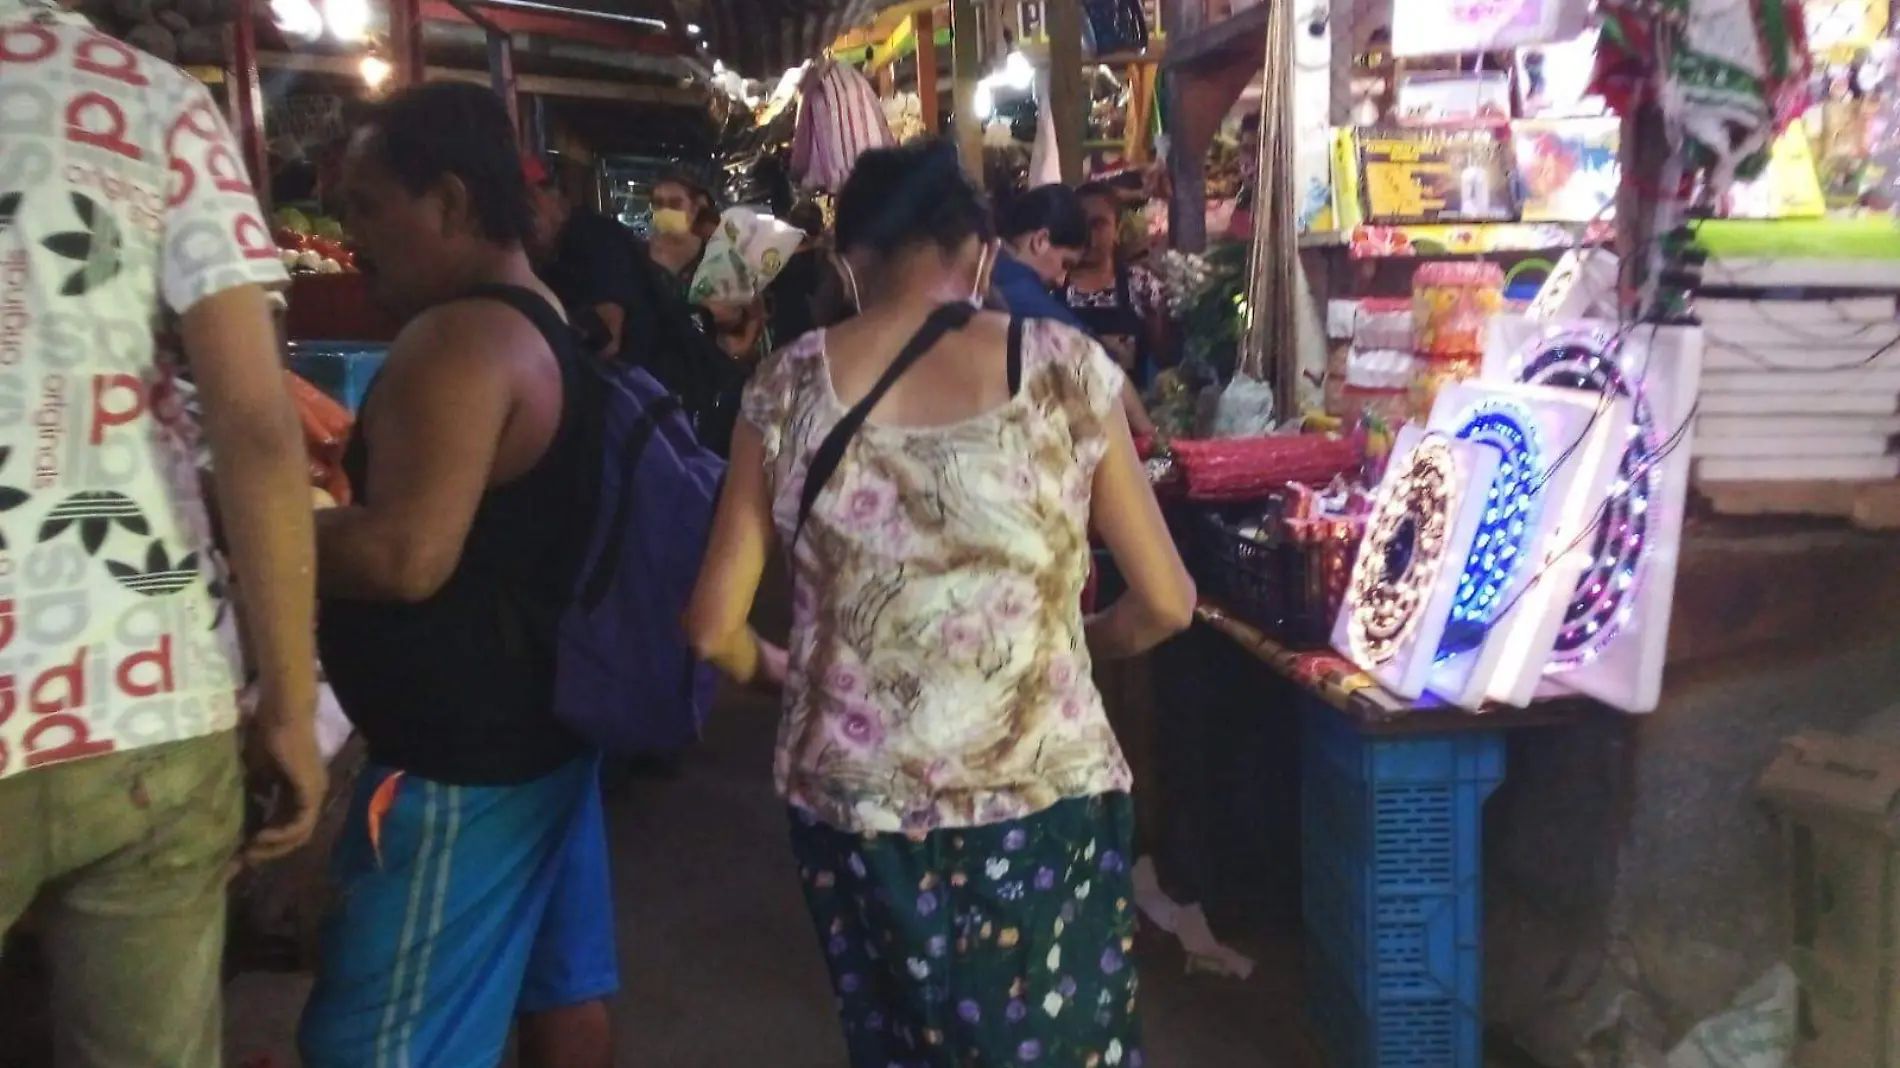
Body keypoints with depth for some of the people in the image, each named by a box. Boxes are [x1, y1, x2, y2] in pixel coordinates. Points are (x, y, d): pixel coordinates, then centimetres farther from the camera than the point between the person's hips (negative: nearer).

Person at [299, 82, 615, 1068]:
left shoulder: (458, 340, -20)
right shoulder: (546, 326, 11)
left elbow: (407, 556, -28)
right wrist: (333, 478, 19)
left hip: (458, 761, -10)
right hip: (542, 726, 10)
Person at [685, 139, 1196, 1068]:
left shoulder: (790, 384, -4)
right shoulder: (1066, 368, -6)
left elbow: (715, 625, -2)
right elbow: (1165, 605, -3)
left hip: (852, 805, 2)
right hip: (1041, 803, -1)